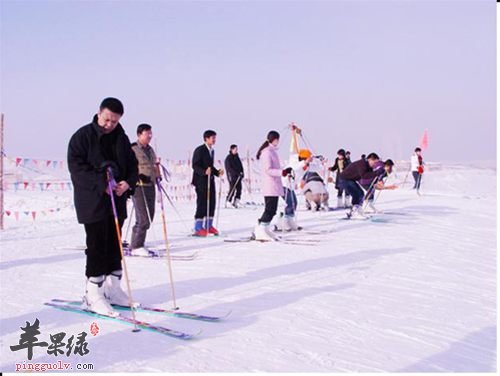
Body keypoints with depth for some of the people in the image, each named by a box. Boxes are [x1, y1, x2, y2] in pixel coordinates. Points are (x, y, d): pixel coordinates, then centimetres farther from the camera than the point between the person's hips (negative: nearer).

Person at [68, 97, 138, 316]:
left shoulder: (122, 139, 11)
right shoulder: (83, 136, -5)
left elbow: (132, 165, 13)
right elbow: (76, 167, -14)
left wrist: (128, 182, -9)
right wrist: (102, 184, -23)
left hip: (117, 200, 6)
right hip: (92, 201, -6)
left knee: (114, 245, 10)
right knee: (97, 246, -7)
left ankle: (112, 288, 21)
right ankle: (93, 294, 0)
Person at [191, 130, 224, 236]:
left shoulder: (212, 151, 16)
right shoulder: (199, 150, -10)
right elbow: (195, 165, -15)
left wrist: (217, 172, 6)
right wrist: (204, 171, -30)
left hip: (210, 180, 8)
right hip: (201, 180, -8)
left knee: (211, 203, 7)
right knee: (202, 203, -7)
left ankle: (208, 226, 17)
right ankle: (198, 228, -1)